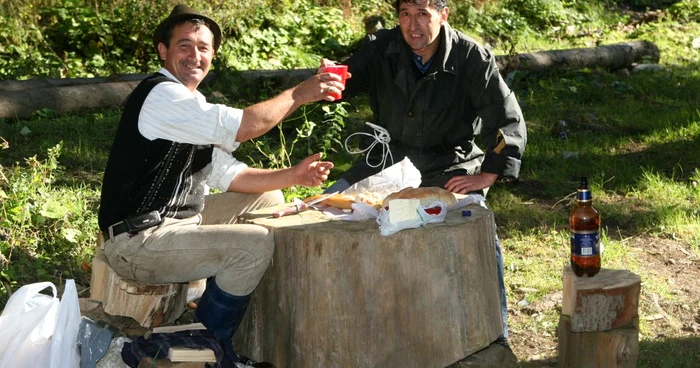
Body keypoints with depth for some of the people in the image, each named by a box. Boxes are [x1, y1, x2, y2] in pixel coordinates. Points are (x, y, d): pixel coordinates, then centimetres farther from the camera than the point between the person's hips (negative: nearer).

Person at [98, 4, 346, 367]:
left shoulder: (190, 107, 14)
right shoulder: (161, 94, -18)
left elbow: (226, 174, 12)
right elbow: (239, 127, -28)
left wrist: (291, 175, 0)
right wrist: (298, 93, -18)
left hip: (175, 220, 11)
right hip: (137, 241, -11)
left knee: (268, 199, 17)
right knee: (255, 245, -22)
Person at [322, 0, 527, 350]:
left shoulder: (472, 57, -13)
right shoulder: (380, 48, -5)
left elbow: (508, 122, -11)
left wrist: (486, 176, -20)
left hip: (448, 167, -3)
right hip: (387, 160, 4)